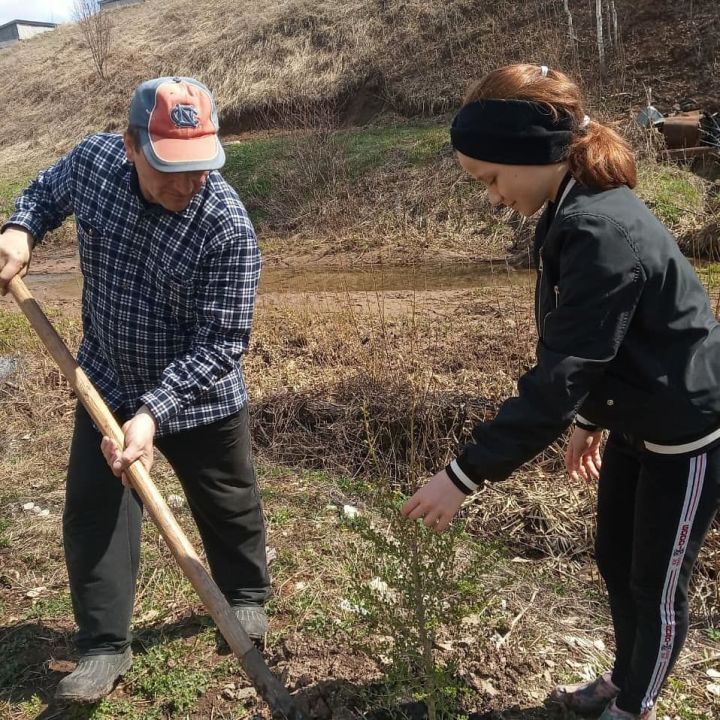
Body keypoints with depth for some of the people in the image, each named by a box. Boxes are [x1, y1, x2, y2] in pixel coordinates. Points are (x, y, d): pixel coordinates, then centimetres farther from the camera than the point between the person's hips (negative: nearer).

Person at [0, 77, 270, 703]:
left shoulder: (227, 226, -29)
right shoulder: (93, 160, -15)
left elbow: (221, 342, -27)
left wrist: (154, 411, -35)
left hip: (199, 395, -3)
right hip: (107, 384, 3)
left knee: (227, 505, 17)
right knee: (92, 511, 3)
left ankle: (246, 596, 45)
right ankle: (105, 647, 21)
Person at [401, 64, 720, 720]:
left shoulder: (603, 233, -32)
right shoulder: (577, 213, -1)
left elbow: (558, 378, -33)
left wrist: (464, 474, -29)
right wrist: (589, 420, 19)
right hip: (636, 421, 9)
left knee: (656, 586, 12)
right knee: (615, 565, 22)